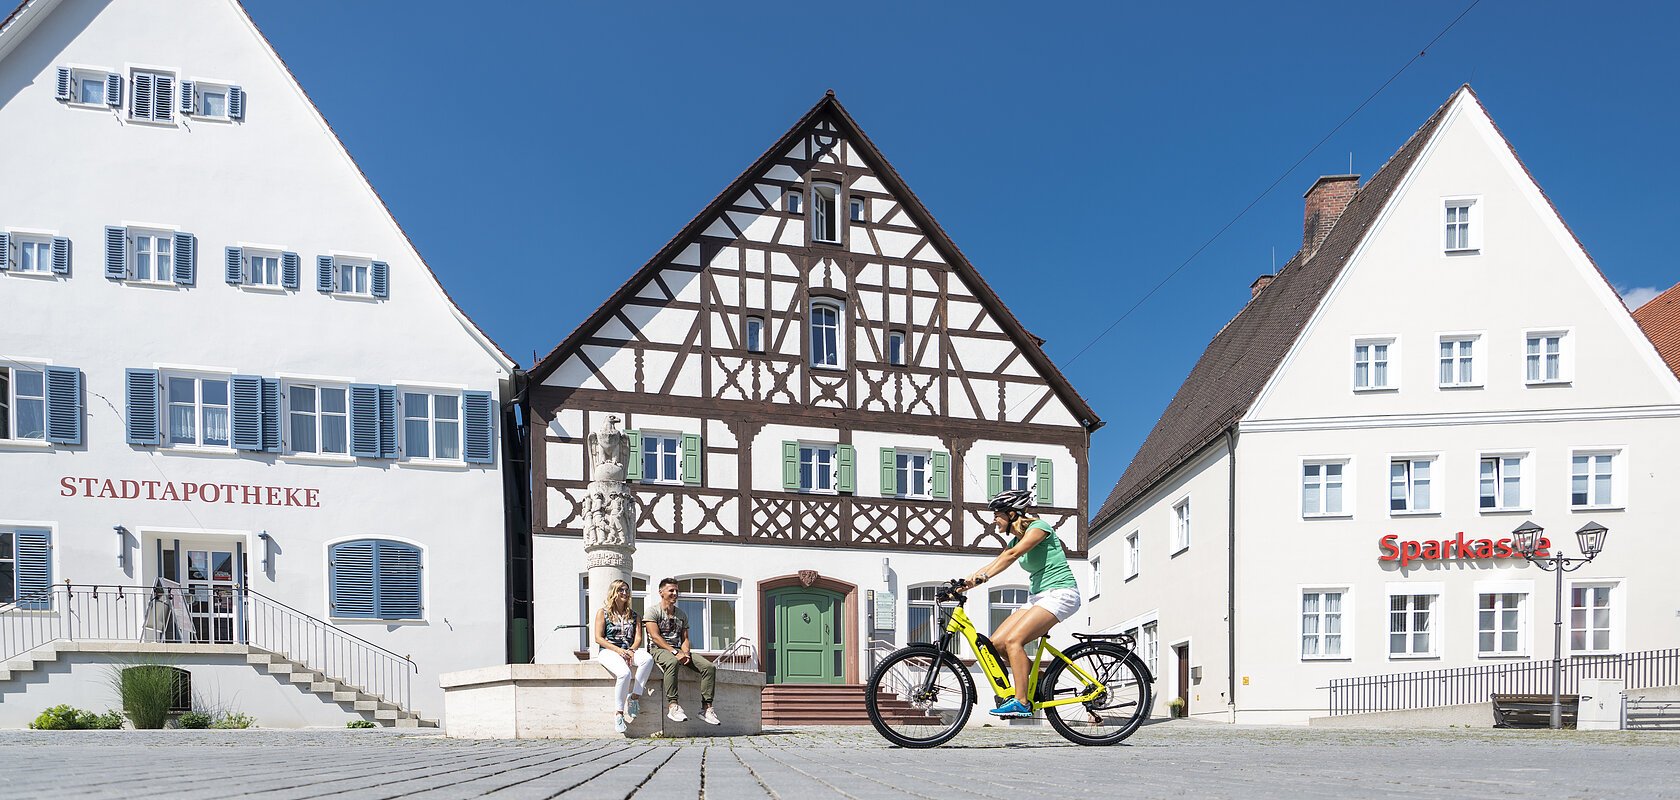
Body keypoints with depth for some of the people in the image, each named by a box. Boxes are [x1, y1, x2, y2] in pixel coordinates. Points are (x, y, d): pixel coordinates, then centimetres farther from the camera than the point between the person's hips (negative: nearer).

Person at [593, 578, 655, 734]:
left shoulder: (634, 615, 19)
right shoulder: (603, 612, 8)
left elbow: (638, 638, 9)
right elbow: (598, 638, -1)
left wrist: (631, 650, -14)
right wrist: (618, 650, -14)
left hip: (629, 651, 4)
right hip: (608, 651, -4)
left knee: (648, 658, -32)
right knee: (625, 673, -36)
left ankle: (635, 697, -29)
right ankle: (618, 713, -25)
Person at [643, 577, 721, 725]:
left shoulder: (681, 615, 21)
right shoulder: (653, 612, 1)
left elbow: (685, 639, 15)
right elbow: (655, 637, -11)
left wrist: (685, 653, -8)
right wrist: (675, 652, -21)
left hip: (679, 650, 6)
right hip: (659, 650, -6)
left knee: (709, 666, -16)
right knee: (672, 662, -43)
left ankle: (706, 708, -20)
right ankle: (672, 706, -46)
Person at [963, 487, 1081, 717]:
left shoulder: (1039, 526, -11)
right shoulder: (1016, 540, 15)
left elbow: (1013, 554, -26)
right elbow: (994, 564, 10)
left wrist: (983, 576, -35)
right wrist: (962, 584, -1)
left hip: (1060, 593, -9)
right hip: (1038, 597, 9)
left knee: (1013, 640, -23)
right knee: (996, 642, -4)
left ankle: (1021, 702, -22)